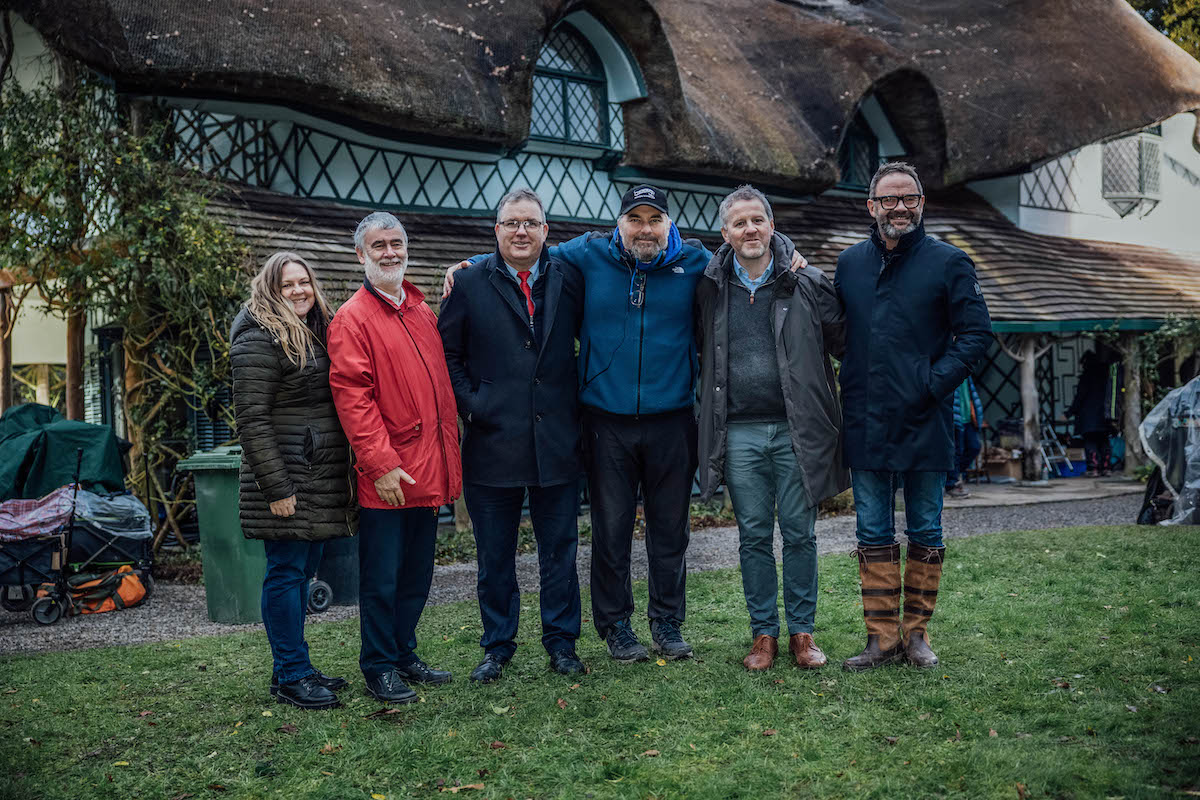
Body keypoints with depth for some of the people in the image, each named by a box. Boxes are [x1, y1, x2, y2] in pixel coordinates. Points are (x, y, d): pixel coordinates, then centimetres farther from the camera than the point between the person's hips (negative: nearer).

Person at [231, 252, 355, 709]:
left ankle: (292, 669, 21)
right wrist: (276, 488, -19)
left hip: (320, 478, 9)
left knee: (304, 570, 12)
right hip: (287, 479, -8)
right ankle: (291, 676, 4)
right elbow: (252, 420, -15)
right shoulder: (260, 340, -10)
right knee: (287, 572, -3)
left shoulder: (316, 333, 17)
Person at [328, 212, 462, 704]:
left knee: (417, 574, 16)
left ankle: (405, 655, 29)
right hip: (386, 477, -7)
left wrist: (448, 457, 15)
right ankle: (379, 668, 15)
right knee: (382, 578, 2)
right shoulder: (352, 318, -7)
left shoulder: (422, 312, 15)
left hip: (429, 472, 7)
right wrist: (381, 464, -19)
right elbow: (351, 396, -14)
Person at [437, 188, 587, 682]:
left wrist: (576, 403, 4)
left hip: (557, 443, 1)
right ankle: (497, 646, 23)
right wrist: (471, 405, -5)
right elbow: (447, 355, 5)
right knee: (494, 557, 9)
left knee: (560, 551, 9)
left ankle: (561, 644, 23)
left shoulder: (569, 280, 6)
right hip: (493, 443, -1)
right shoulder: (470, 285, 1)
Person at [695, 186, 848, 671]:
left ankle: (802, 632, 17)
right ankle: (764, 635, 18)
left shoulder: (808, 284, 2)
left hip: (796, 430, -1)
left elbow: (841, 341, 7)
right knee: (753, 536, 7)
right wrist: (713, 410, 11)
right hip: (738, 433, 1)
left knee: (800, 534, 5)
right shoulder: (711, 289, 7)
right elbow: (700, 348, 19)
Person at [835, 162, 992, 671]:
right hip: (865, 423, 3)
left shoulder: (948, 262, 0)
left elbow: (976, 333, -3)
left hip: (924, 423, -3)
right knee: (873, 534, 6)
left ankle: (916, 632, 18)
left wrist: (934, 384, -12)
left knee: (925, 533, 7)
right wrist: (848, 392, 5)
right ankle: (882, 637, 13)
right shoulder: (849, 264, 10)